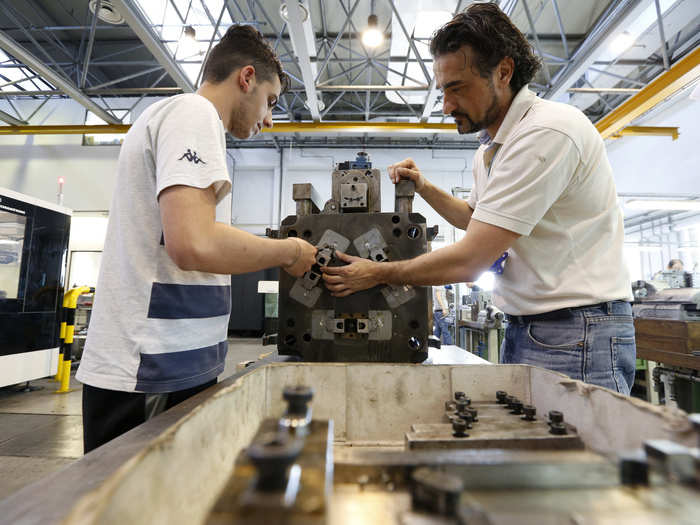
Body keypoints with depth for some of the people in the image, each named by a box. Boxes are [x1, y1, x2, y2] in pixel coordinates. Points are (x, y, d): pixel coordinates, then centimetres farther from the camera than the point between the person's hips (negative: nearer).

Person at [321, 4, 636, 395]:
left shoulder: (548, 131, -20)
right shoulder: (490, 147, 11)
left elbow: (469, 262, -24)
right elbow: (475, 217, 28)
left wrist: (378, 274, -12)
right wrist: (425, 189, 13)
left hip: (576, 331, -8)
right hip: (525, 329, 9)